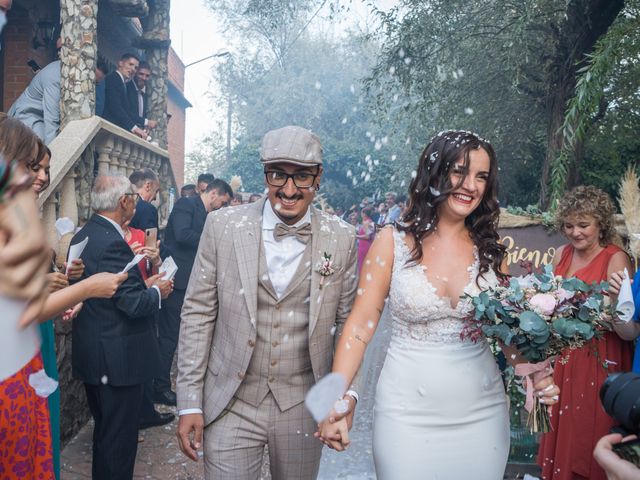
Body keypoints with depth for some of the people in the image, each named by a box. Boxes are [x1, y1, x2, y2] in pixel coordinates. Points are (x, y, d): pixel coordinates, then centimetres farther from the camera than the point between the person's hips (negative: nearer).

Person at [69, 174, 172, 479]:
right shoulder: (113, 243, -24)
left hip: (90, 352, 10)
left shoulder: (82, 236, 6)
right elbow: (133, 305, -24)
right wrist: (157, 291, -6)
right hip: (118, 358, -10)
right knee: (119, 436, 5)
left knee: (104, 429, 25)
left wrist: (142, 284, 13)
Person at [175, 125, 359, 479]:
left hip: (304, 406, 1)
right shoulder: (223, 226, -7)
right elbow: (197, 313, -3)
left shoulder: (342, 239, -5)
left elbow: (346, 322, 4)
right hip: (230, 405, -1)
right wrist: (189, 403, -4)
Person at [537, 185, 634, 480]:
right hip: (562, 360, 5)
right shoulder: (561, 255, 2)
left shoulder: (616, 260, -13)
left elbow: (628, 333, -19)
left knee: (587, 441, 7)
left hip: (598, 365, -5)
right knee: (559, 438, 17)